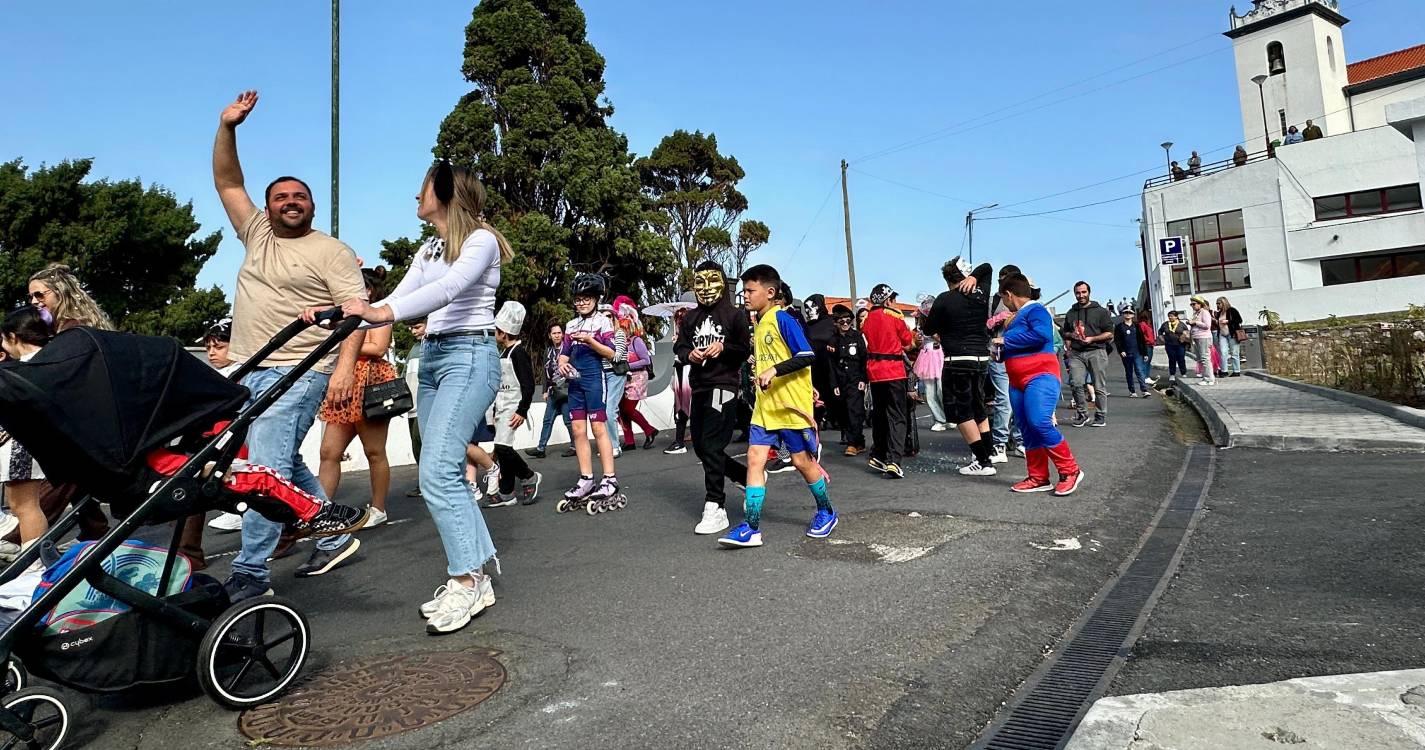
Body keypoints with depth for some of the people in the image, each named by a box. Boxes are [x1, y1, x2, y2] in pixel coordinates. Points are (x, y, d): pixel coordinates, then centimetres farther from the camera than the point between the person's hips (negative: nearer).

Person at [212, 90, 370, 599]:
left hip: (297, 374, -8)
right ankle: (335, 536, 25)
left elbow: (356, 309, -12)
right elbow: (227, 183, 18)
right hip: (250, 370, 8)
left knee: (266, 467, -13)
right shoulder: (257, 233, 16)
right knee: (283, 465, 14)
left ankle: (250, 572, -7)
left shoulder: (331, 251, -3)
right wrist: (227, 127, 6)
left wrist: (345, 365, -25)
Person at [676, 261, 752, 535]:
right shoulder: (690, 318, 13)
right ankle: (749, 477, 30)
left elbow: (747, 350, 0)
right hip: (699, 386, 7)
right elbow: (679, 348, 13)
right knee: (700, 446, 11)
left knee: (711, 445, -13)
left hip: (724, 385, -7)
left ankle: (715, 509, -7)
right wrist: (690, 354, -9)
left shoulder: (735, 315, -1)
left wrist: (723, 348, -16)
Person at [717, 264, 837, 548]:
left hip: (791, 406, -7)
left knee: (802, 460, 6)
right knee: (754, 458, -2)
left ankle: (826, 512, 29)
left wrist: (775, 369, -27)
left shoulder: (782, 318, -13)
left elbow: (808, 356, -19)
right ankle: (751, 528, -2)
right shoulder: (760, 323, 12)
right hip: (765, 406, 7)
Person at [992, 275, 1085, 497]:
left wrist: (1007, 340, -19)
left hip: (1040, 376, -10)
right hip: (1018, 382, 10)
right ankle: (1039, 478, 11)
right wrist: (1002, 350, 9)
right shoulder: (1018, 317, 19)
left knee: (1040, 423, -22)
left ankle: (1070, 471, -10)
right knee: (1028, 430, 7)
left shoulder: (1035, 310, -8)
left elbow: (1042, 334, -27)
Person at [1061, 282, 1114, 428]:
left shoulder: (1100, 311, 6)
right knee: (1076, 383, -9)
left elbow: (1109, 334, 3)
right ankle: (1082, 414, 4)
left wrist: (1092, 339, -11)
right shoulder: (1070, 313, 19)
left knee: (1099, 386, -2)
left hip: (1096, 351, -3)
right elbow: (1065, 332, 29)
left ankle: (1101, 416, 7)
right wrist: (1071, 335, 6)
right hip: (1076, 354, 3)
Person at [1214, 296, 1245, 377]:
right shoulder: (1219, 313, 15)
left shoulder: (1232, 310, -3)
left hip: (1232, 334, -5)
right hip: (1222, 335, 5)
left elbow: (1239, 320, -9)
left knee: (1234, 353, 0)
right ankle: (1224, 371, -1)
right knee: (1223, 353, -4)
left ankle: (1237, 371, 5)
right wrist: (1216, 321, 7)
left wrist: (1227, 321, -14)